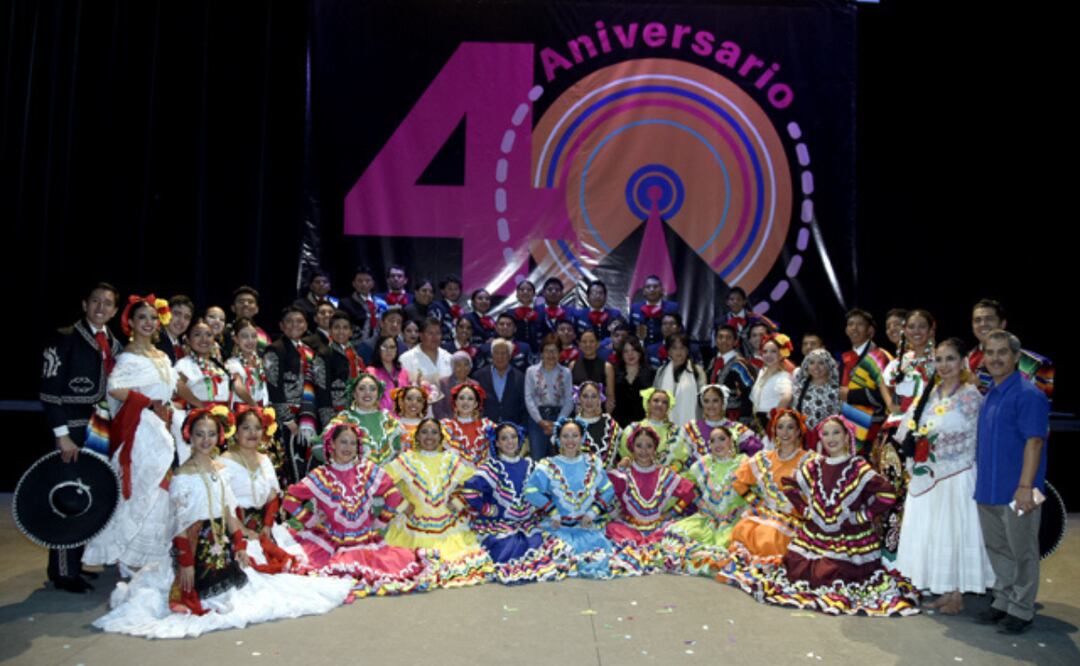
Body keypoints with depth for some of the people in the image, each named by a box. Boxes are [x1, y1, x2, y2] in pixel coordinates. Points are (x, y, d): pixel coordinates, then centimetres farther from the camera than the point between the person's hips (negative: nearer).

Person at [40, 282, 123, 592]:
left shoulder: (115, 345, 10)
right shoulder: (64, 339, -9)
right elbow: (49, 391, -13)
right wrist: (62, 435, -17)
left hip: (102, 431, 6)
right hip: (72, 430, -6)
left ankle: (77, 562, 26)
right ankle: (63, 572, 12)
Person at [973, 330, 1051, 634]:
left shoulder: (1029, 394, -13)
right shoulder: (988, 394, 11)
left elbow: (1034, 442, -18)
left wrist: (1025, 486, -23)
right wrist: (981, 479, 15)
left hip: (1016, 491, -8)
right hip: (988, 489, 8)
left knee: (1022, 551, 6)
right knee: (997, 548, 17)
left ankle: (1022, 610, 18)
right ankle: (1003, 601, 31)